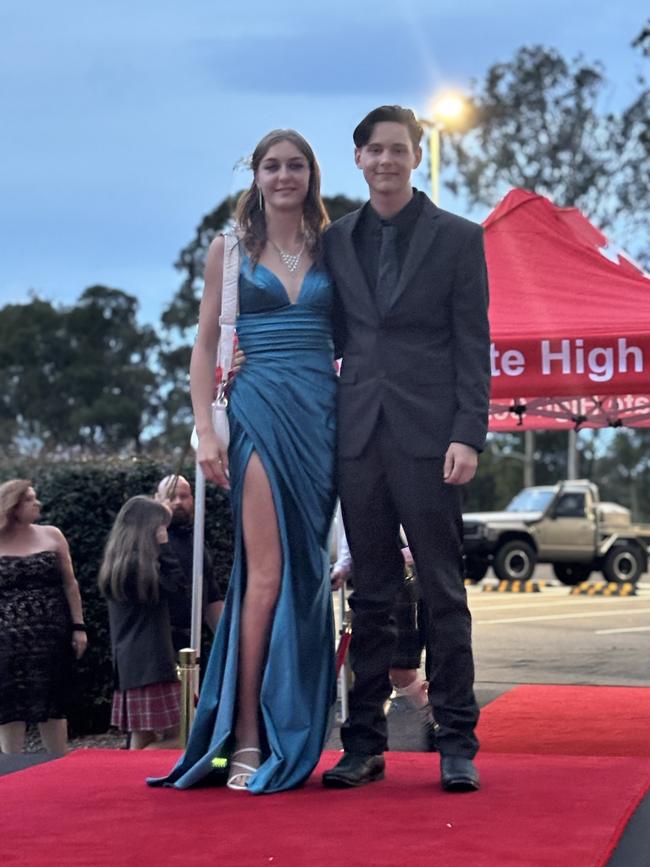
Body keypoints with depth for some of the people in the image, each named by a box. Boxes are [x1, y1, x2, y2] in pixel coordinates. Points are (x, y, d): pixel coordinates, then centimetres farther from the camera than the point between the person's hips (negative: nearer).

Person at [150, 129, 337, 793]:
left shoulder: (331, 250, 13)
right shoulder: (231, 249, 8)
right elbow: (205, 346, 6)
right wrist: (205, 431, -5)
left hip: (323, 415, 3)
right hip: (260, 410, -2)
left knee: (307, 573, 3)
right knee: (267, 573, -11)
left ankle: (294, 739, 10)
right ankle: (246, 738, -8)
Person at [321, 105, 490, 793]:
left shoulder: (458, 238, 4)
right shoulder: (336, 240, 13)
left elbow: (473, 345, -1)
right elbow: (334, 335, 16)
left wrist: (468, 435, -10)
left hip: (428, 435, -3)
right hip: (359, 434, 3)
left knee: (442, 591, -1)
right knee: (369, 594, 7)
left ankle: (457, 742, 5)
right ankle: (365, 743, 12)